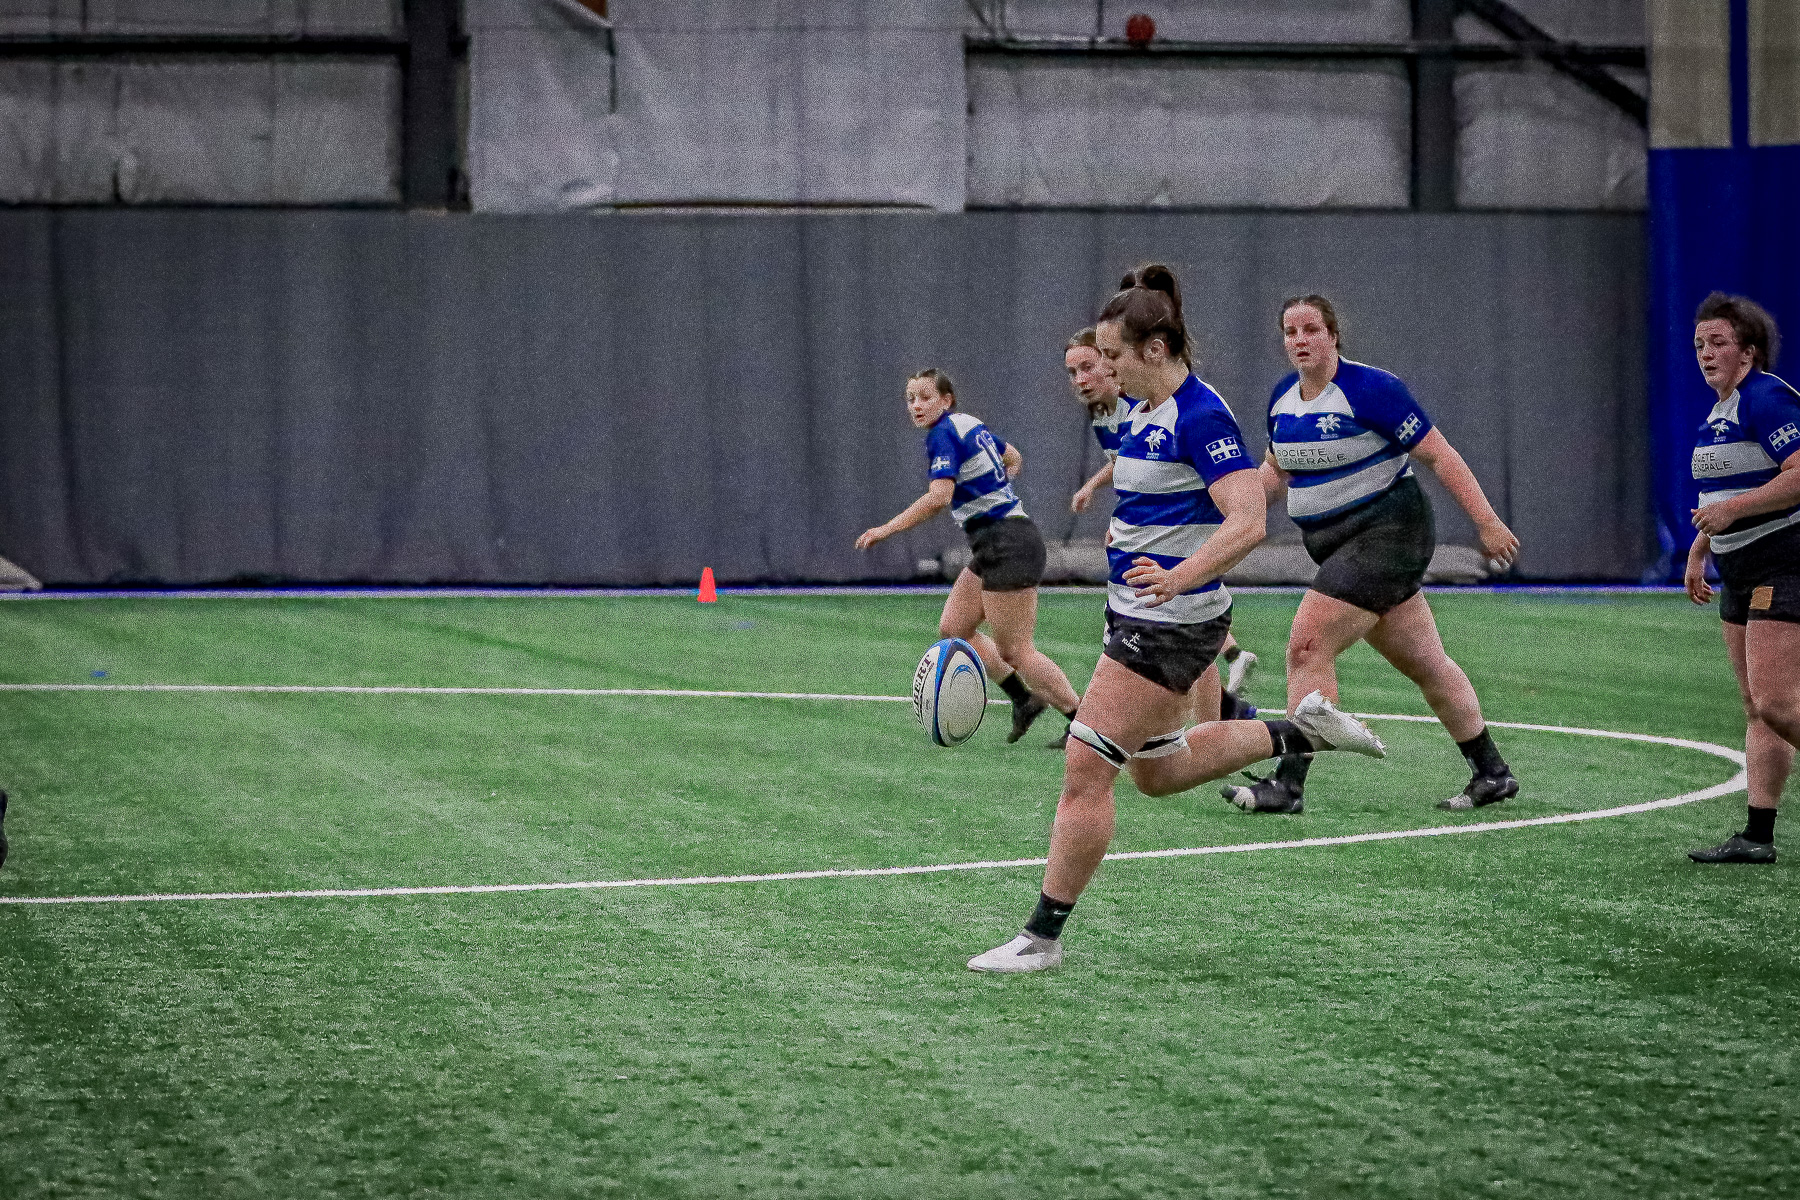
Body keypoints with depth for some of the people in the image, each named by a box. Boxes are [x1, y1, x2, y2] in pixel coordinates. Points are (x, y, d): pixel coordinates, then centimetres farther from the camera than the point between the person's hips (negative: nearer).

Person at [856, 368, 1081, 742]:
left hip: (1007, 547, -10)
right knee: (953, 628, 12)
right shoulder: (971, 424, 13)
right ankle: (1024, 699, 14)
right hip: (994, 550, 10)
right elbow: (1014, 459, 29)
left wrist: (887, 529, -25)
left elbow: (939, 497, -28)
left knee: (1014, 651, -6)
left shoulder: (943, 434, -14)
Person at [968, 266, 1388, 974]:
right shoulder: (1147, 412, 9)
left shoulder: (1199, 417, -19)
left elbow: (1249, 520, -28)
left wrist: (1180, 577, -40)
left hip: (1171, 623, -10)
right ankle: (1301, 732, 28)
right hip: (1136, 617, 10)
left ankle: (1043, 936, -3)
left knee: (1085, 768, -9)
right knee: (1156, 772, 21)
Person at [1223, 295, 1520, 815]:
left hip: (1386, 533, -8)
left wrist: (1487, 523, -14)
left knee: (1308, 648, -16)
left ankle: (1288, 784, -14)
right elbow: (1276, 471, 21)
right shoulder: (1283, 398, 8)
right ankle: (1492, 774, 23)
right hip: (1340, 546, 8)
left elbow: (1440, 455, -13)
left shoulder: (1370, 389, -15)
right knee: (1425, 662, 13)